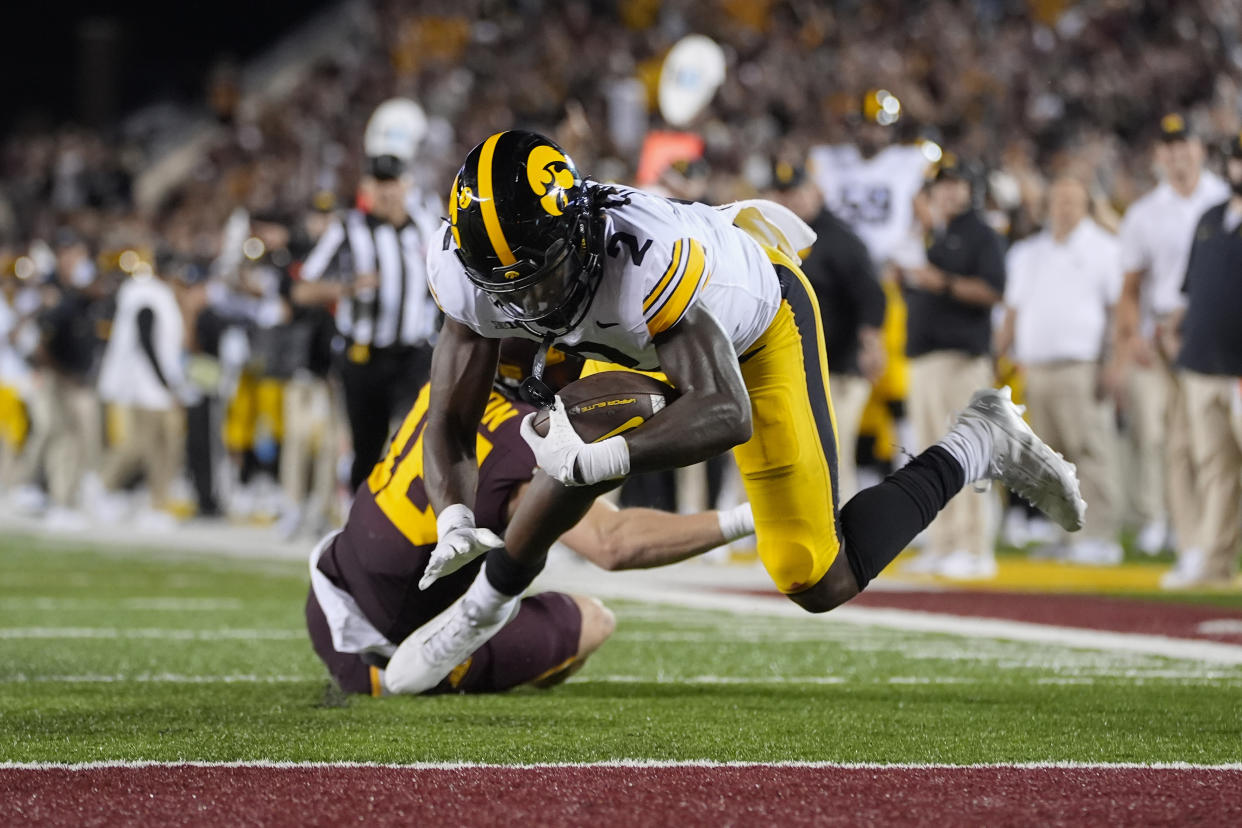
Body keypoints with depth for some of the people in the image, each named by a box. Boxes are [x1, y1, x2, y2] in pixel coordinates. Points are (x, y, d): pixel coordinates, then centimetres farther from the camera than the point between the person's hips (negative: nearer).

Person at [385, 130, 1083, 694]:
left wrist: (592, 460, -55)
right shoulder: (468, 273, -28)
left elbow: (728, 415, -48)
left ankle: (977, 448, 10)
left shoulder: (640, 254, -47)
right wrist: (455, 521, -41)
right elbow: (451, 424, -21)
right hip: (652, 332, 6)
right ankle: (487, 605, 24)